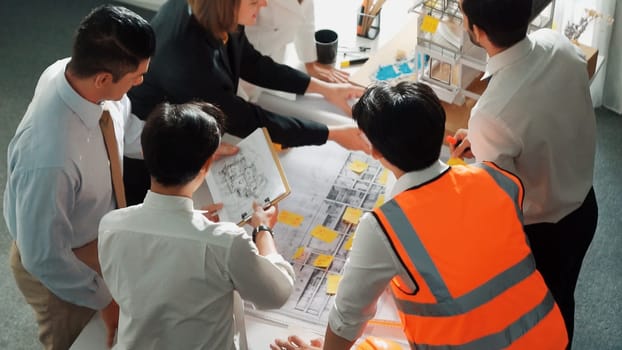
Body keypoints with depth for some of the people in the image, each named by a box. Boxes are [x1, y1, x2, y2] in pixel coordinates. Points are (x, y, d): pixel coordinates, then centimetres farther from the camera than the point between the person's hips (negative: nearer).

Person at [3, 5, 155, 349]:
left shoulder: (81, 75, -22)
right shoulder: (49, 158, -43)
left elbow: (125, 130, 2)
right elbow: (43, 258, -29)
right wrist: (104, 298, -16)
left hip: (102, 234, 6)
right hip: (60, 267, -6)